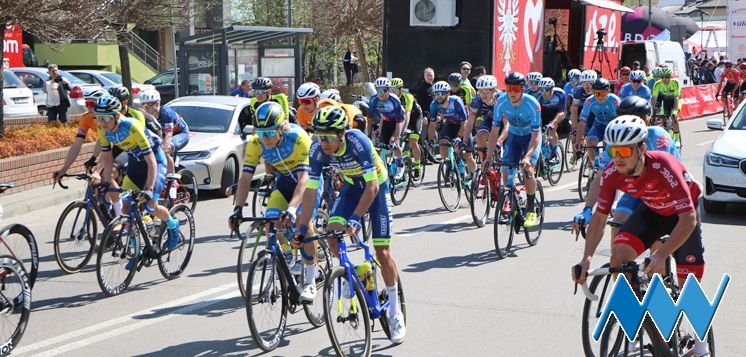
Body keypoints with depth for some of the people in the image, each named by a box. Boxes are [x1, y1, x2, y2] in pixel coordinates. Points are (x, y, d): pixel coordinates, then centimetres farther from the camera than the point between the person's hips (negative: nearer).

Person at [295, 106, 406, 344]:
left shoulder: (358, 142, -36)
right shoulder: (318, 150, -23)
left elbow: (371, 186, -36)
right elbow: (311, 188, -19)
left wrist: (355, 218, -42)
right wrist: (302, 226, -23)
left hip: (376, 187, -4)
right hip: (350, 187, 4)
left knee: (382, 251, -5)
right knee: (332, 235, -19)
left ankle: (395, 313, 7)